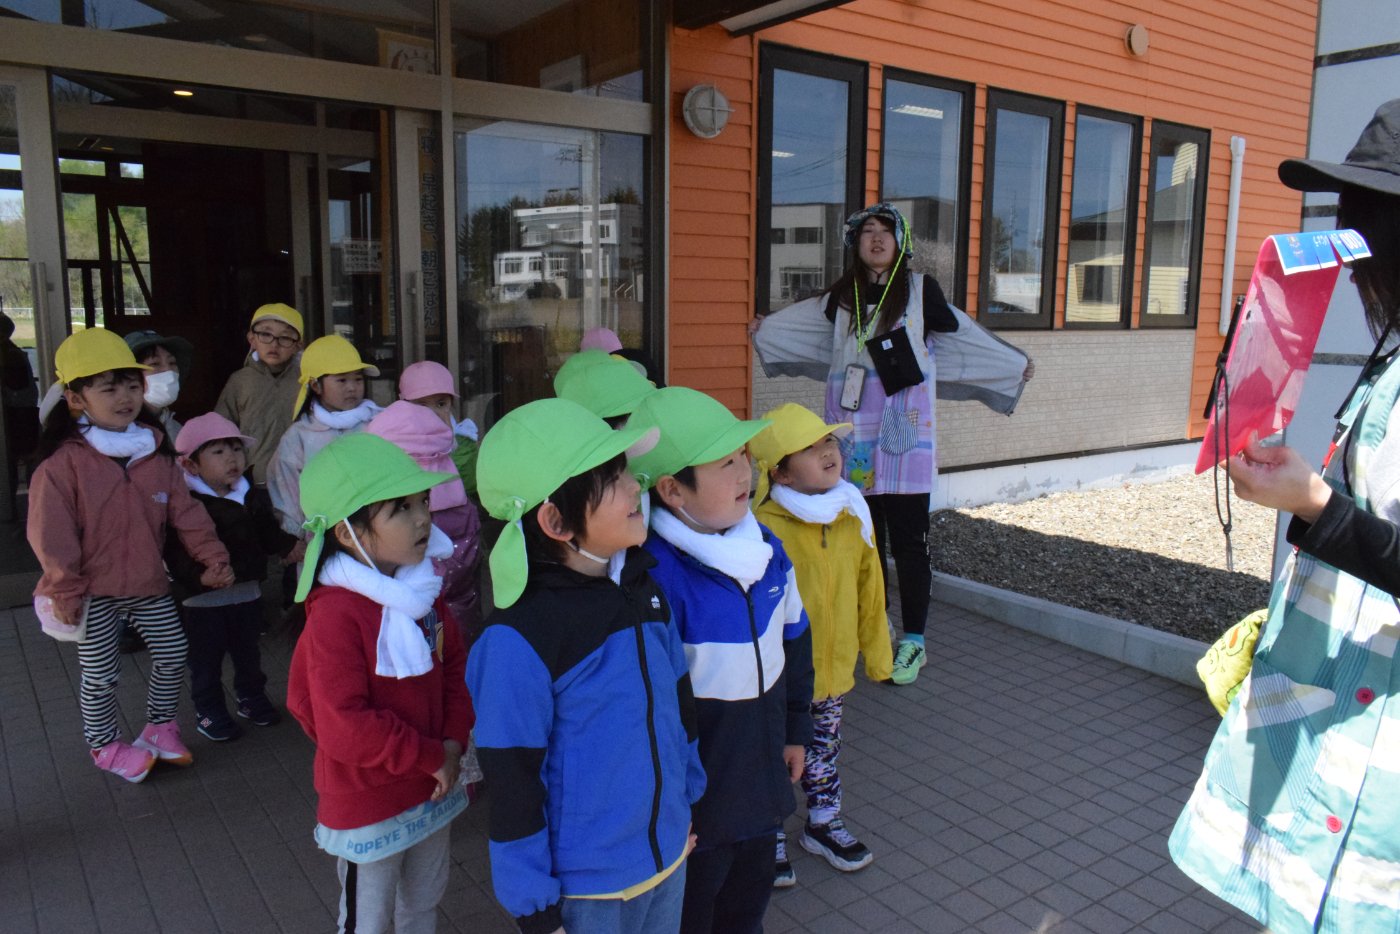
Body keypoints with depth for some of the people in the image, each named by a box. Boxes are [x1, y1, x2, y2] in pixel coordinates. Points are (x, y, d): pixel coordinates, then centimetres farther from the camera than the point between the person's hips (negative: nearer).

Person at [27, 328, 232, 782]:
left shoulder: (157, 455, -1)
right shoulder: (63, 462, -16)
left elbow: (185, 513, 1)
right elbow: (52, 535, -15)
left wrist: (213, 556, -7)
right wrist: (66, 591, -14)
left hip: (148, 584, 5)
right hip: (94, 591, -5)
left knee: (173, 653, 12)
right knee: (101, 674, 8)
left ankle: (160, 727, 34)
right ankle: (106, 746, 30)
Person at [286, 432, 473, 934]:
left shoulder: (423, 590, -4)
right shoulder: (335, 616, -27)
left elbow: (455, 666, 5)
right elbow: (346, 729, -28)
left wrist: (454, 743, -9)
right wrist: (431, 757, -19)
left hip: (432, 791, 7)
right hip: (369, 807, -6)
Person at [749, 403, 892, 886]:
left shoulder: (854, 515, -4)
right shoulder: (765, 526, -24)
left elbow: (869, 588, 5)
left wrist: (876, 651, 11)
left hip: (835, 666, 5)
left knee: (823, 751, 25)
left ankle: (824, 822, 46)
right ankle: (770, 837, 36)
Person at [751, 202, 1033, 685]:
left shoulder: (920, 289, -2)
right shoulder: (842, 295, 7)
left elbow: (961, 334, 10)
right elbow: (807, 318, 28)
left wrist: (1015, 362, 18)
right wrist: (765, 327, 43)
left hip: (904, 435, -3)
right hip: (854, 437, 3)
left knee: (908, 539, -2)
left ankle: (913, 641, 9)